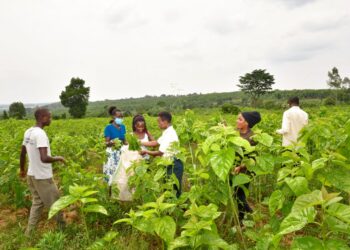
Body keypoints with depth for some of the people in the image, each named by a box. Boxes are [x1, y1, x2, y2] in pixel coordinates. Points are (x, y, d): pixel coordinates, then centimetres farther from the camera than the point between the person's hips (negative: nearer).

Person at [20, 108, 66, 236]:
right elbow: (44, 158, -34)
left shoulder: (28, 132, 4)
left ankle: (29, 233, 25)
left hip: (32, 175, 9)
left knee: (37, 202, 19)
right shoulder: (40, 134, -25)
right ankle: (62, 226, 28)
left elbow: (22, 153, 15)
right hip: (43, 177, -9)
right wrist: (58, 158, -15)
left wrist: (22, 169, 29)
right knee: (55, 203, 10)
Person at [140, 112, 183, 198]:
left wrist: (146, 152, -7)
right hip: (171, 164, 10)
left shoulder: (169, 134, -22)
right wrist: (140, 143, 6)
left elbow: (160, 152, -20)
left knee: (174, 189, 0)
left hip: (174, 165, -10)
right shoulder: (168, 132, 8)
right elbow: (156, 143, 9)